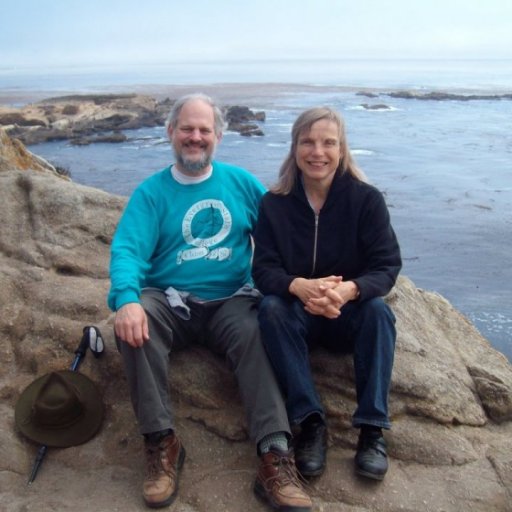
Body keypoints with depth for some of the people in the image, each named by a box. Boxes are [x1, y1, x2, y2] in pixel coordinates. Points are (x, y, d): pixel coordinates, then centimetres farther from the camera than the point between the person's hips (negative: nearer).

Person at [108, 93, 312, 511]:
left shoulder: (240, 182, 11)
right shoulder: (151, 192, 6)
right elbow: (127, 250, -8)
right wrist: (126, 299, -30)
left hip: (231, 301, 1)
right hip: (170, 302, 0)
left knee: (255, 334, -31)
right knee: (135, 321, -31)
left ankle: (275, 456, -34)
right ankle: (161, 442, -22)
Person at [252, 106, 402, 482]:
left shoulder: (367, 199, -8)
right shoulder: (274, 203, -6)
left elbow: (387, 266, -14)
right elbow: (263, 270, -12)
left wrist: (349, 290, -38)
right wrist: (300, 286, -36)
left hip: (350, 314, 0)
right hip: (298, 315, 1)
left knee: (379, 309, -30)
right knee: (271, 307, -30)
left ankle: (372, 429, -24)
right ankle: (310, 422, -27)